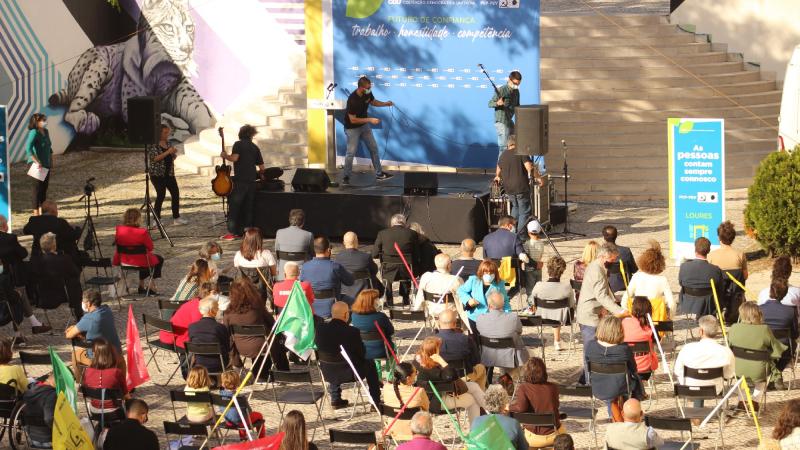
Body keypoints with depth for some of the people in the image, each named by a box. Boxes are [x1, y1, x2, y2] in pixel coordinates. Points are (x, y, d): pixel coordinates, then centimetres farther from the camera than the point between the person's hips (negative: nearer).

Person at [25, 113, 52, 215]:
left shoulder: (45, 132, 10)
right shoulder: (33, 133, -16)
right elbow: (28, 149, -26)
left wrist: (51, 163, 19)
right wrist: (37, 162, -30)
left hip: (46, 165, 8)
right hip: (37, 165, -8)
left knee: (44, 187, 12)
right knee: (38, 187, -5)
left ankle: (42, 210, 20)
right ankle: (36, 212, -1)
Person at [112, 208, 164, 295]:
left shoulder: (119, 230, -10)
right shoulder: (142, 232, -25)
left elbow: (117, 243, 5)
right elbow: (150, 248, -12)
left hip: (124, 261, 6)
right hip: (141, 263, -6)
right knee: (159, 259, 25)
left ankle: (141, 286, 37)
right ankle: (151, 287, 21)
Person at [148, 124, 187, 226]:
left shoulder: (168, 143, 13)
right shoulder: (153, 144, -8)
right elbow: (155, 158, -19)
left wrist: (174, 153, -3)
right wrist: (168, 152, -22)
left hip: (169, 173, 7)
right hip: (157, 174, -7)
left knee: (176, 193, -1)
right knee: (161, 195, -10)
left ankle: (176, 218, 7)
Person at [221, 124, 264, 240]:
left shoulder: (238, 144, -2)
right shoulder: (255, 147, 12)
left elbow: (234, 158, -18)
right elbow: (261, 167, 13)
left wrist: (225, 156, 2)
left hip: (240, 180, -5)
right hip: (252, 181, 5)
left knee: (233, 207, -3)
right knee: (248, 208, 11)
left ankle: (232, 233, -8)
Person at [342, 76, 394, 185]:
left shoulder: (368, 93, -13)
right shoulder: (352, 100, -34)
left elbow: (373, 102, 10)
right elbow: (353, 120, -29)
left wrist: (386, 104, -8)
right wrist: (370, 120, -29)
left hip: (364, 125, 7)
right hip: (352, 128, -7)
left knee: (374, 148, 10)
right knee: (351, 153, -2)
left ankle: (379, 174, 20)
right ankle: (346, 177, 14)